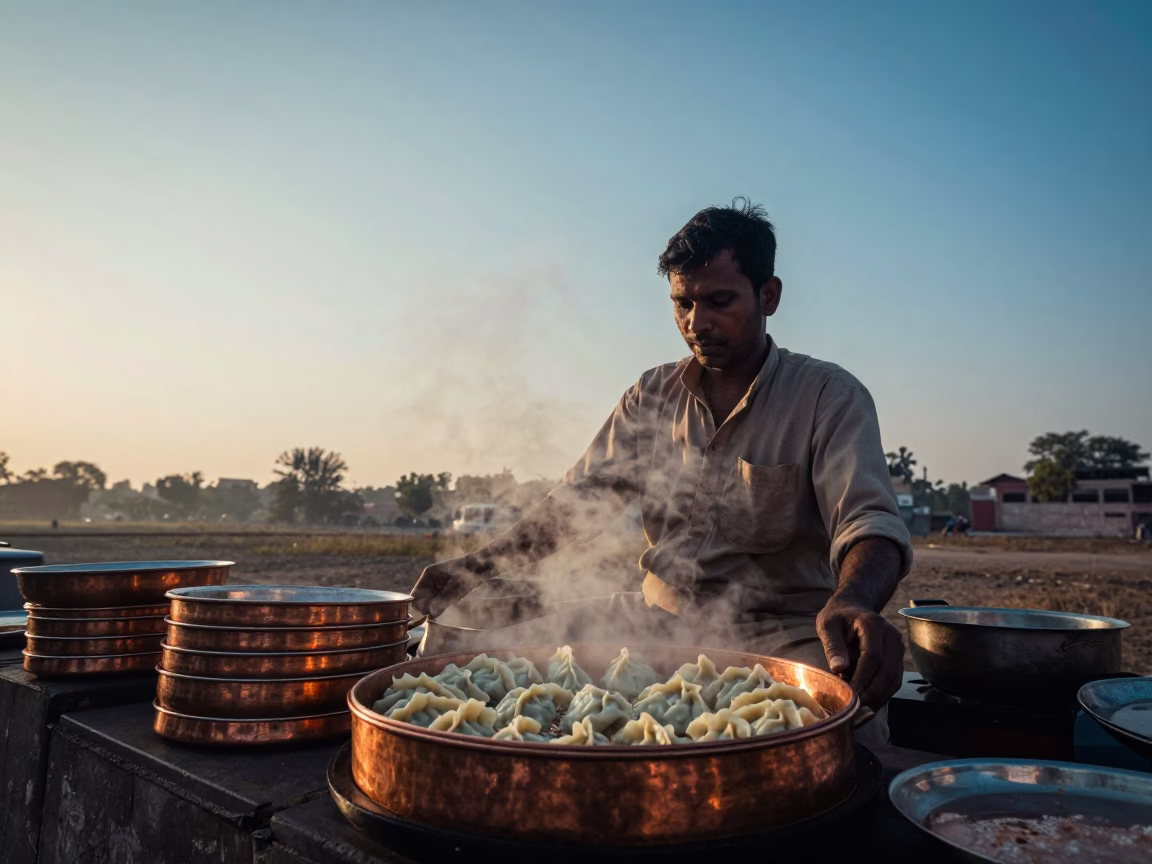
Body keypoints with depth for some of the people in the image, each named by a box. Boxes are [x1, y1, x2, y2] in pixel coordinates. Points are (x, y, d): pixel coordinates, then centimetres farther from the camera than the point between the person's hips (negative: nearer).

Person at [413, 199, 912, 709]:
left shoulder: (830, 396, -4)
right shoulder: (651, 396, 9)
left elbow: (869, 522, -17)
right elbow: (582, 496, 10)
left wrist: (853, 602, -42)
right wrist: (478, 566, -3)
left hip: (777, 633, -3)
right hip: (659, 620, 4)